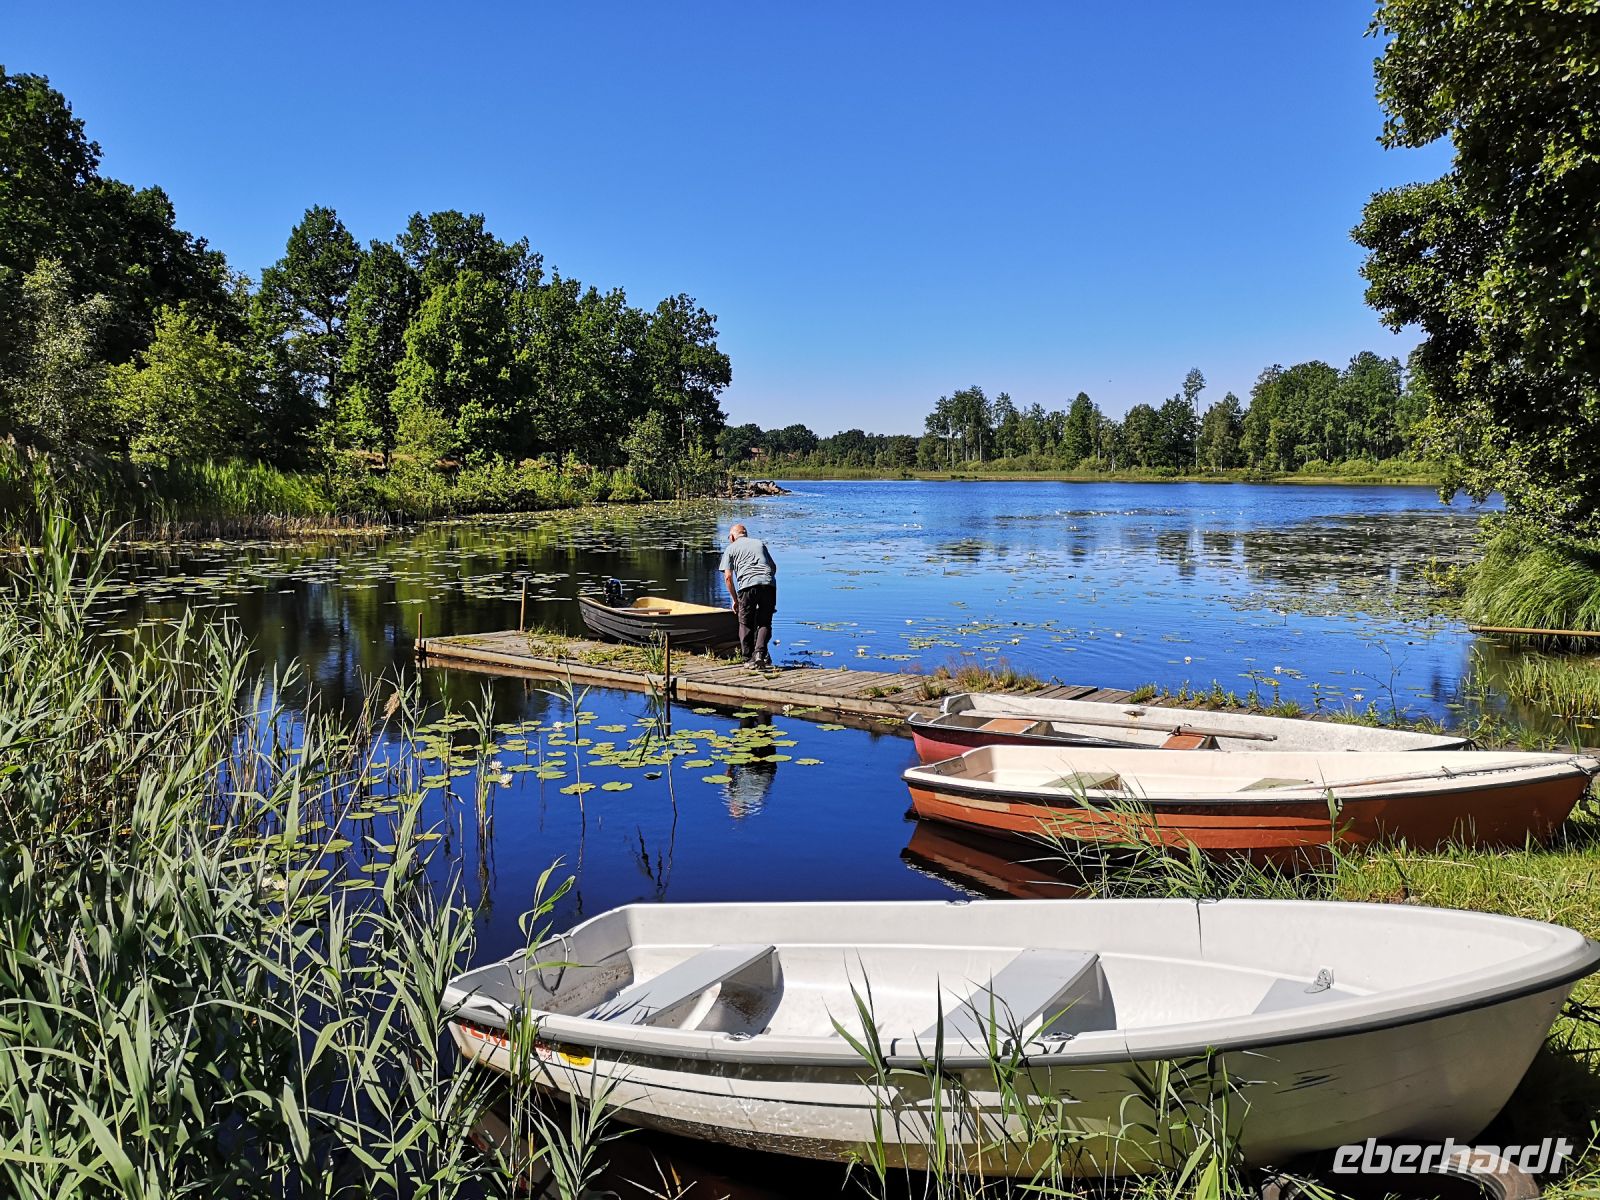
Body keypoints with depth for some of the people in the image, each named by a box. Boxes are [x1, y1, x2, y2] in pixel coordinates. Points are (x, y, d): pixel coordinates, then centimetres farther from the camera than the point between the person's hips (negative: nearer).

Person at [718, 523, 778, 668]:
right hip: (769, 584, 2)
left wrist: (735, 600, 18)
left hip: (748, 585, -2)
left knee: (746, 624, 12)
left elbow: (728, 577, 10)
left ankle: (749, 659, 12)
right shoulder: (760, 543, 27)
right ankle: (760, 653, -9)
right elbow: (773, 567, 28)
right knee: (764, 622, 10)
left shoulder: (731, 548, 17)